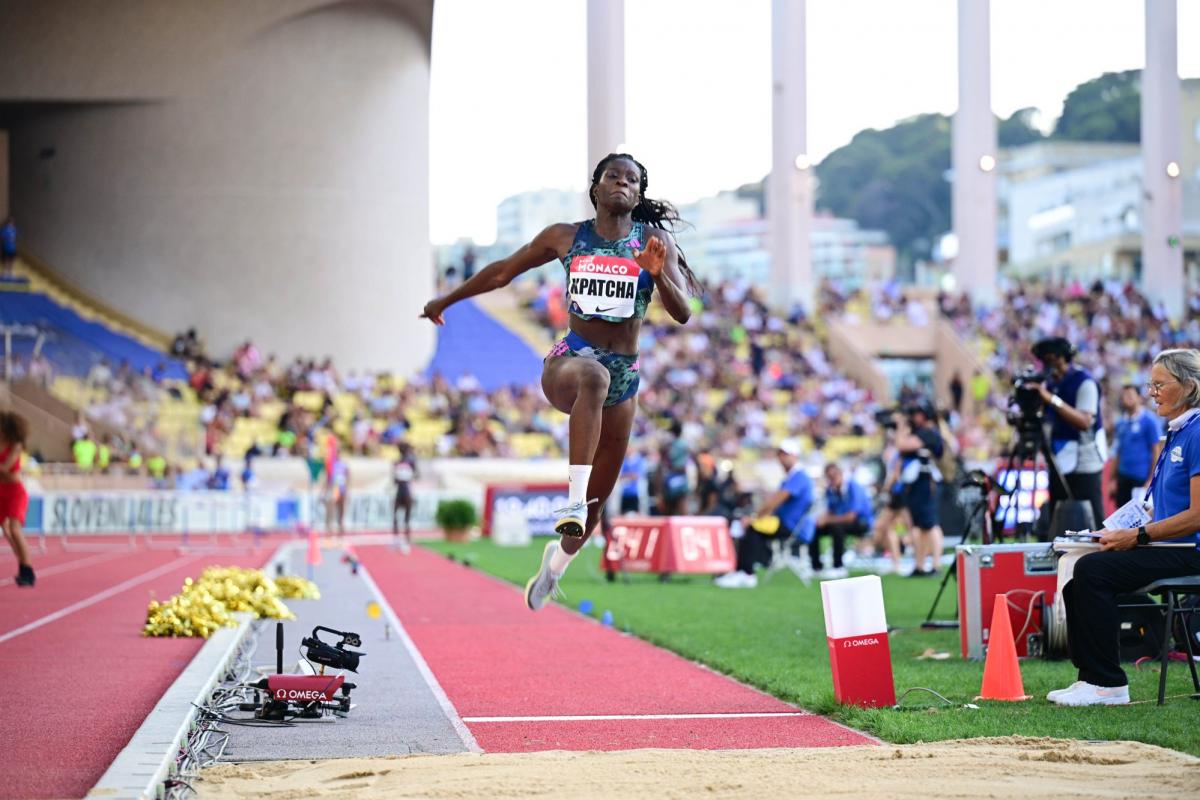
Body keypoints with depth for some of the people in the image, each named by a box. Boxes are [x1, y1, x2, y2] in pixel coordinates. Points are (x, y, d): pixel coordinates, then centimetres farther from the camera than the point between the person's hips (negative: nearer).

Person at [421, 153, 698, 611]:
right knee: (594, 374, -42)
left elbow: (682, 313, -5)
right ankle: (575, 497, -48)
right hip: (568, 362, -2)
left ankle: (559, 555, 41)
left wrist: (658, 275, -24)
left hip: (625, 377, 2)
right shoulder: (565, 238, 4)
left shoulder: (654, 242, 2)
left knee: (595, 505, 9)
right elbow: (502, 272, 17)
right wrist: (446, 301, 25)